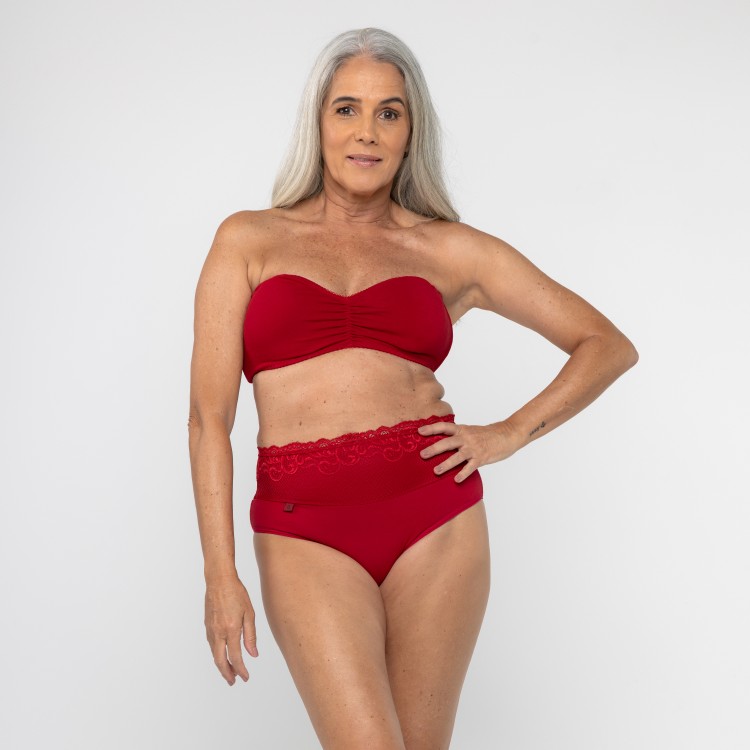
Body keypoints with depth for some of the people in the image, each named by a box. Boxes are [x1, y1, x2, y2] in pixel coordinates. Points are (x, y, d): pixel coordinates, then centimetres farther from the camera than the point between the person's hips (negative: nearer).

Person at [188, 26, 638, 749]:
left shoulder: (451, 250, 10)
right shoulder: (248, 240, 8)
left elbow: (609, 345, 14)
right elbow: (209, 414, 1)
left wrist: (510, 432, 1)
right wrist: (220, 573, -7)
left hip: (435, 520, 2)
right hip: (306, 533, -1)